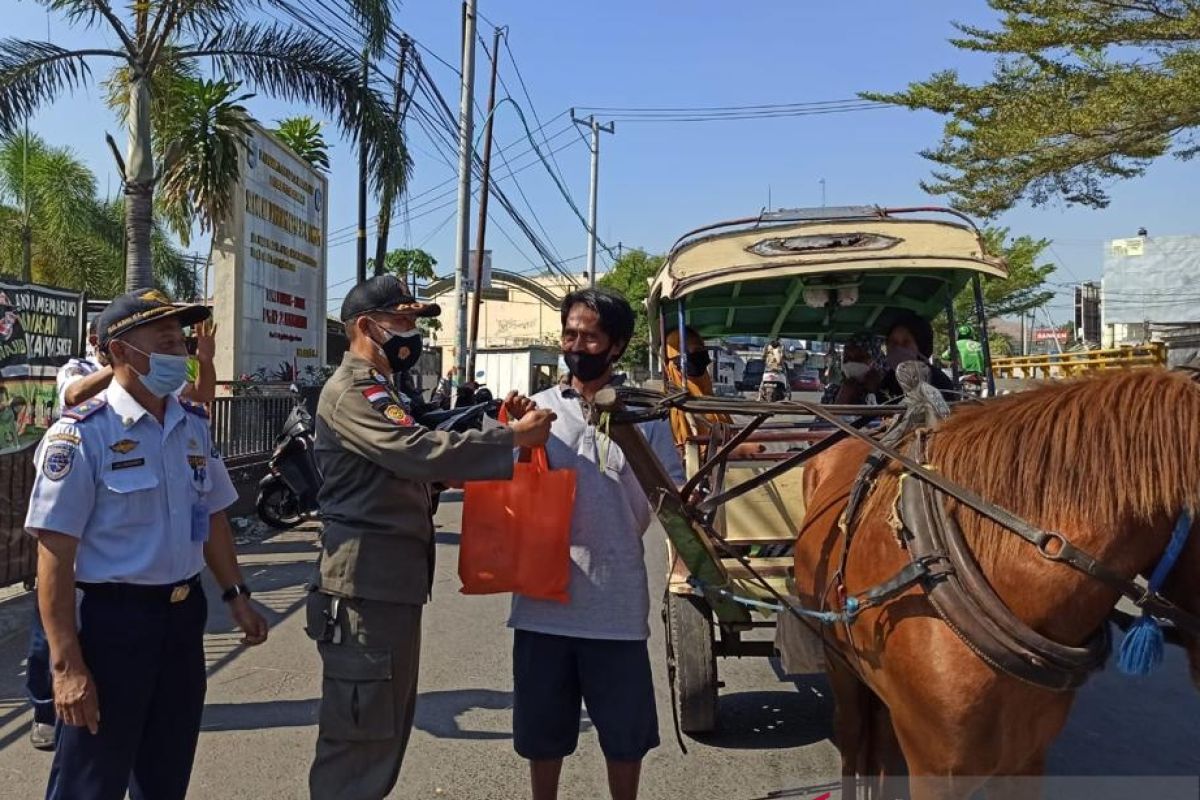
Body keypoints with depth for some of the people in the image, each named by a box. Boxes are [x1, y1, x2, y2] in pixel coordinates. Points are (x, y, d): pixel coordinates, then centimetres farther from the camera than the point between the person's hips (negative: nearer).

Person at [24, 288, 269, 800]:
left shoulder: (195, 426, 6)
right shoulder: (82, 434, -15)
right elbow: (55, 555, -18)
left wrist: (235, 595, 11)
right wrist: (68, 665, -20)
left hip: (184, 614, 6)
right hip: (111, 618, -6)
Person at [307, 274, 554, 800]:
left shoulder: (382, 392, 21)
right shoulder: (350, 391, -13)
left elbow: (415, 463, 17)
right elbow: (421, 452, -26)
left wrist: (499, 430, 4)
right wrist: (514, 439, -22)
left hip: (395, 582, 11)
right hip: (366, 586, -10)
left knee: (387, 728, 19)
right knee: (359, 735, -4)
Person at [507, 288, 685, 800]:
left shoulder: (645, 415, 1)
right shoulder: (538, 409, 4)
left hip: (616, 601, -1)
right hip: (543, 596, 2)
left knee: (626, 725, 12)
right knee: (542, 724, 16)